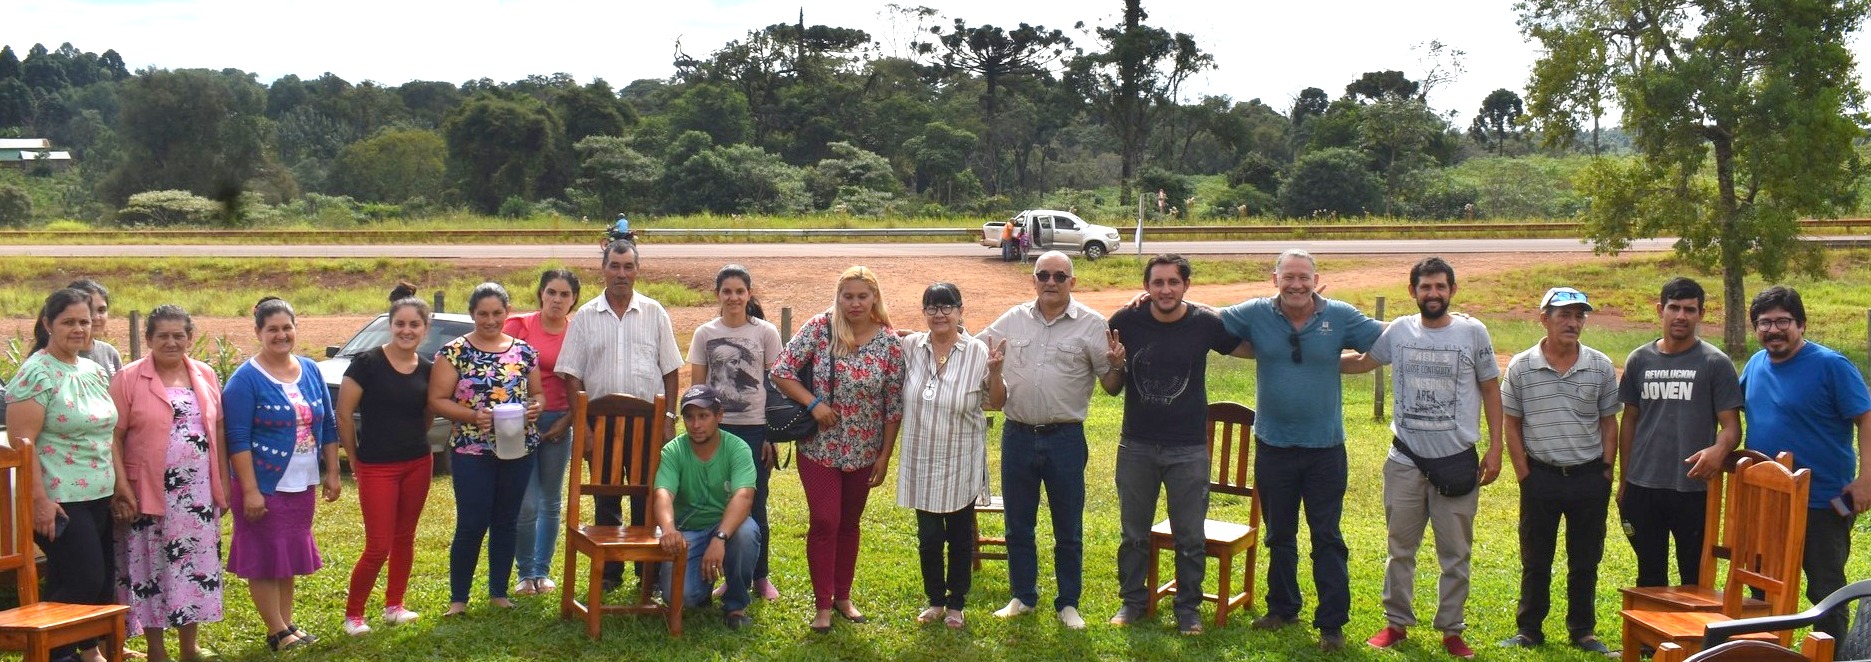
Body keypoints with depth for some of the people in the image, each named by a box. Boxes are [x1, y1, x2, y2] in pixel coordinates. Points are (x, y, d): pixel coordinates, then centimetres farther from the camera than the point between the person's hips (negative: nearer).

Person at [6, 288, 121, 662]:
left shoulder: (94, 371, 12)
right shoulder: (36, 374, -11)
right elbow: (21, 443, -16)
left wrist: (121, 486, 16)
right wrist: (39, 500, -20)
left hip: (99, 498, 8)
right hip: (60, 501, -8)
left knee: (102, 582, 10)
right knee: (84, 582, -8)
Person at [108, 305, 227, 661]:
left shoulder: (206, 376, 9)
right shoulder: (128, 378, -4)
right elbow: (114, 437, -7)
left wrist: (223, 482, 9)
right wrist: (122, 487, -14)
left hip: (198, 492, 4)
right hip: (148, 493, -4)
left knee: (195, 564, 9)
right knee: (150, 567, 3)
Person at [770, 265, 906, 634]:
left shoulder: (889, 342, -6)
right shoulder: (819, 328, -10)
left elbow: (894, 405, -2)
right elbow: (780, 372, -9)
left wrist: (884, 455, -2)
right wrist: (813, 403, -19)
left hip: (864, 451, 2)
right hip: (820, 447, -2)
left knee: (850, 523, 14)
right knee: (825, 521, -4)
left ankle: (843, 596, 28)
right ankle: (823, 605, 7)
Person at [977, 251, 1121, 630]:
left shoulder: (1091, 325, -4)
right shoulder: (1012, 321, 4)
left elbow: (1112, 381, -3)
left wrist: (1117, 364, -25)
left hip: (1065, 438, -2)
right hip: (1018, 437, 3)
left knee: (1068, 528, 8)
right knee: (1018, 525, 13)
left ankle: (1068, 604, 22)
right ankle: (1023, 597, 29)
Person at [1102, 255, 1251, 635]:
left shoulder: (1206, 323, -9)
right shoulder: (1125, 323, -8)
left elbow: (1253, 348, 8)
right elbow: (1111, 389, 1)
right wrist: (1116, 365, -19)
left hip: (1188, 449, -1)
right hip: (1136, 446, 1)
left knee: (1190, 536, 8)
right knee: (1134, 533, 14)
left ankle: (1188, 607, 24)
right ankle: (1132, 600, 31)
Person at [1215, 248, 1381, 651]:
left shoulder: (1340, 316, -5)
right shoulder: (1255, 314, -5)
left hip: (1325, 448, -1)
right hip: (1273, 446, 2)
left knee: (1327, 538, 4)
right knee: (1279, 535, 16)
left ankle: (1332, 622, 11)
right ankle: (1282, 608, 32)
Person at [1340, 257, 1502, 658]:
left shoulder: (1473, 332, -3)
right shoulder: (1398, 331, 1)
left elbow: (1490, 391, 3)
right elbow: (1360, 363, 17)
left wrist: (1495, 448, -1)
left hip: (1457, 460, -1)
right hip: (1406, 460, 2)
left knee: (1455, 553, 7)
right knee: (1400, 549, 10)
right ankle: (1396, 623, 22)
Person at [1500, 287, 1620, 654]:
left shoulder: (1601, 367, 0)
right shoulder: (1521, 368, -3)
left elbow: (1609, 423, 7)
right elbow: (1512, 424, 3)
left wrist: (1606, 472, 1)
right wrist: (1523, 473, -2)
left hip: (1589, 477, 1)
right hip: (1541, 476, -1)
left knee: (1585, 561, 10)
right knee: (1535, 559, 8)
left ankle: (1582, 631, 23)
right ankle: (1528, 630, 19)